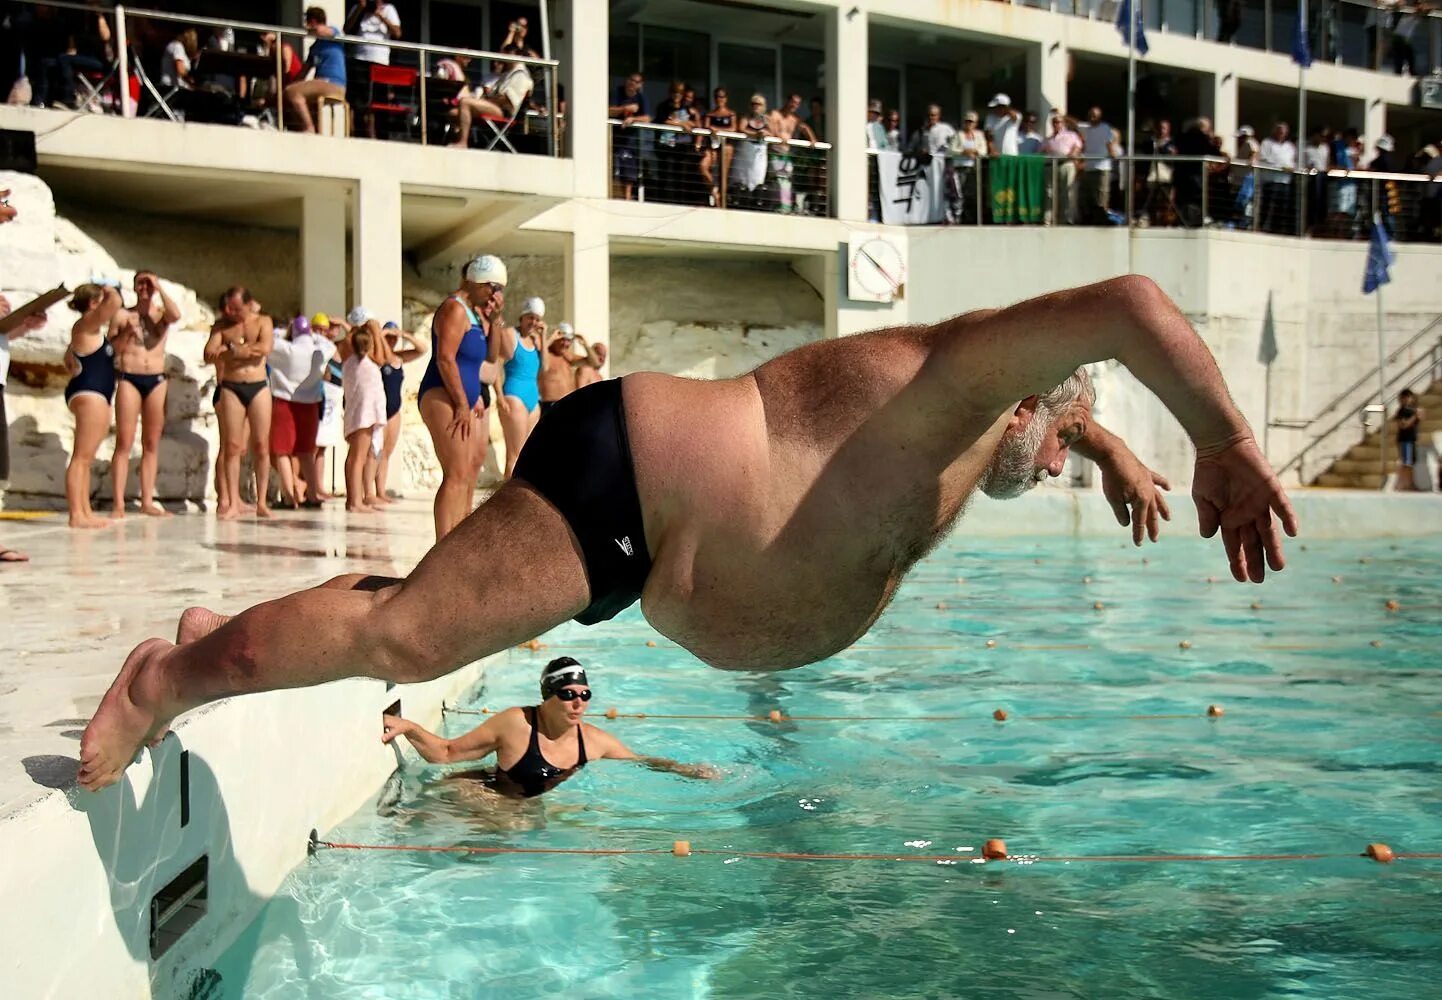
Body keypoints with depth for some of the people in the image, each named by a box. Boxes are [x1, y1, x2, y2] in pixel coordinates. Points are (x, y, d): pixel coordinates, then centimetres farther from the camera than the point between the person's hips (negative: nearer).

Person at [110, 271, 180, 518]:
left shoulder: (162, 314, 9)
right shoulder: (122, 315, 8)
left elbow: (176, 315, -15)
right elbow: (111, 349, 4)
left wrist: (160, 288, -8)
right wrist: (127, 332, -11)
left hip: (156, 380, 2)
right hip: (129, 379, -2)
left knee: (151, 444, 4)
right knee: (124, 443, -6)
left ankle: (147, 502, 8)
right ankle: (119, 503, -9)